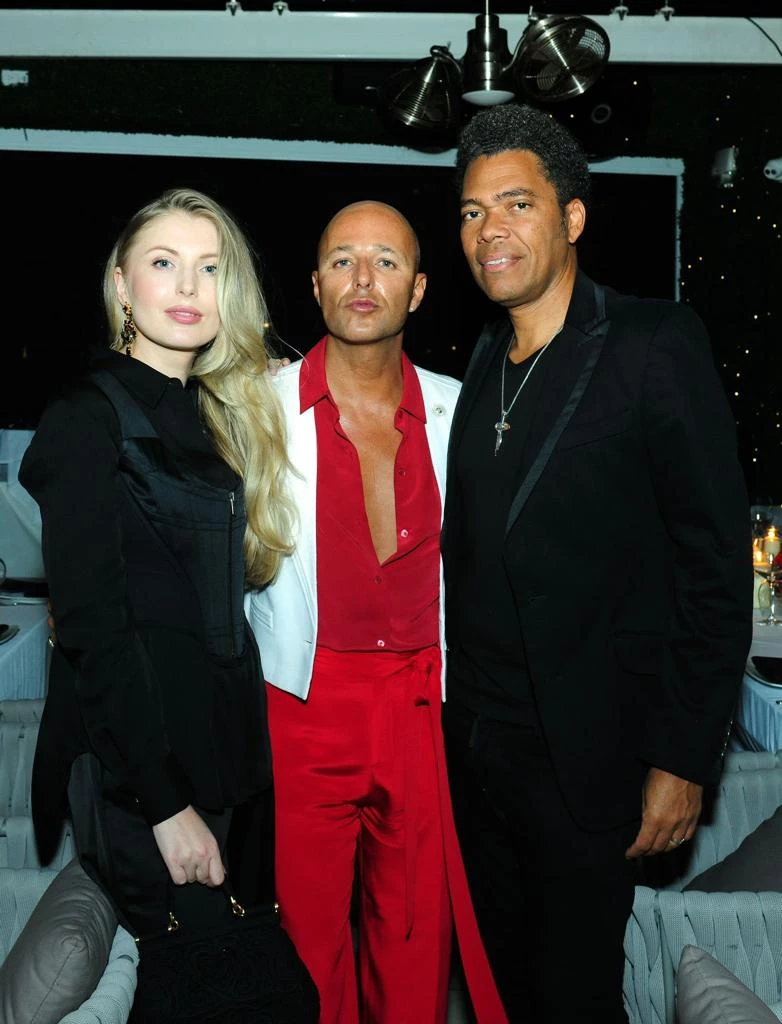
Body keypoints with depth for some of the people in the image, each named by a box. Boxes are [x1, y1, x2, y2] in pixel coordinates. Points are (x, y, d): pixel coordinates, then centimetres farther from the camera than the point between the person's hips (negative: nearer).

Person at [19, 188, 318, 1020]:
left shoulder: (218, 416, 12)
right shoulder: (89, 420, -11)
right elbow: (92, 628, -16)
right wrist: (164, 804, -16)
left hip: (220, 757, 7)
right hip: (137, 772, -7)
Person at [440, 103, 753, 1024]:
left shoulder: (653, 347, -11)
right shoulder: (477, 366, 8)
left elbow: (716, 559, -12)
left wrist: (684, 756, -14)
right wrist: (449, 718, 8)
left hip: (585, 753, -5)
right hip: (471, 743, 6)